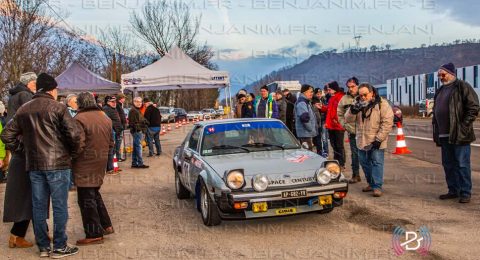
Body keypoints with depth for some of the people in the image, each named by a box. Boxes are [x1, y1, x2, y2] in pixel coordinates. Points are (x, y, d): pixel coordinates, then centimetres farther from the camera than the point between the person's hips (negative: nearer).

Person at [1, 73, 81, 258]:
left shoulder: (23, 110, 10)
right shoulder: (57, 107, -7)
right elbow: (74, 134, -15)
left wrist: (20, 149, 19)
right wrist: (72, 152, 1)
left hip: (34, 165, 5)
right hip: (57, 163, -5)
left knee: (39, 206, 12)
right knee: (60, 206, 3)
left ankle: (43, 247, 20)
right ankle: (59, 247, 9)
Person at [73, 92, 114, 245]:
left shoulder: (80, 119, -17)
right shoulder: (105, 119, 9)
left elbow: (78, 145, -22)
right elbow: (111, 143, 14)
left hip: (85, 166, -8)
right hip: (100, 164, 8)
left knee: (86, 199, 1)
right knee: (95, 194, 22)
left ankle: (94, 234, 6)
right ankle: (106, 225, 26)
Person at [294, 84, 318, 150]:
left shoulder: (307, 101, 18)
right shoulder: (301, 103, -16)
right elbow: (304, 118, -25)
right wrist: (311, 129, -19)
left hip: (308, 133, 11)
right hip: (305, 133, -11)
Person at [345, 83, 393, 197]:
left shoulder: (382, 104, -10)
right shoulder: (357, 104, 4)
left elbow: (387, 123, -13)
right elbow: (348, 120, -2)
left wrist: (379, 139, -17)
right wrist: (353, 110, -23)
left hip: (376, 142, -5)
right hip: (362, 141, 6)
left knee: (377, 163, -5)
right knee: (364, 163, 14)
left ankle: (377, 186, 1)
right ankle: (371, 183, 28)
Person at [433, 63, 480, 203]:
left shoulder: (462, 87, -5)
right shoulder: (440, 91, 18)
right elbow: (436, 111, 24)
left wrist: (464, 126, -16)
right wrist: (436, 128, 13)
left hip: (459, 135, -7)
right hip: (444, 135, 8)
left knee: (462, 164, -2)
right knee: (448, 164, 12)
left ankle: (465, 192, 6)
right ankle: (453, 190, 22)